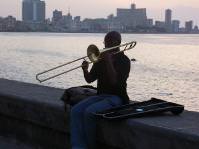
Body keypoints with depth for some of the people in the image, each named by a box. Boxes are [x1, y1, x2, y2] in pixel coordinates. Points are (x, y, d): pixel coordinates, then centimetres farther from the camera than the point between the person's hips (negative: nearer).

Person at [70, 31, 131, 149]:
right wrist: (85, 70, -9)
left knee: (89, 112, -30)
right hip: (100, 95, 6)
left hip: (116, 98, -6)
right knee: (76, 111, -19)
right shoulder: (100, 59, 14)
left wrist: (108, 61, -19)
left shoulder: (124, 61, -5)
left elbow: (114, 81, -19)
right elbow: (90, 79, 11)